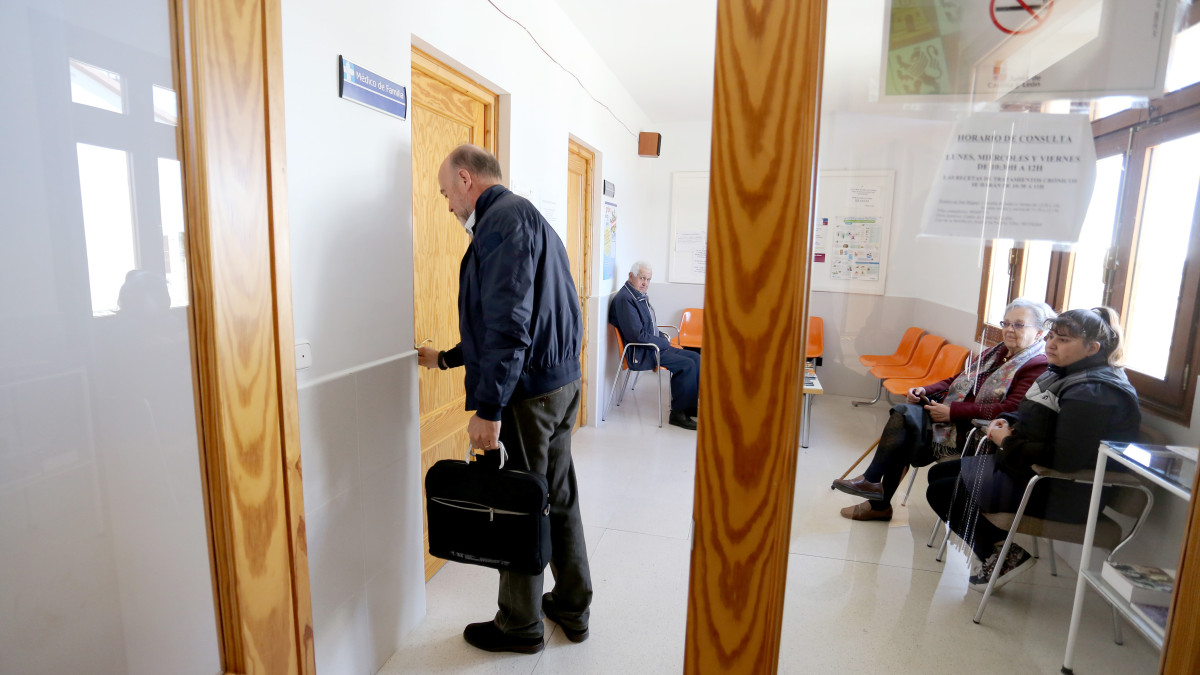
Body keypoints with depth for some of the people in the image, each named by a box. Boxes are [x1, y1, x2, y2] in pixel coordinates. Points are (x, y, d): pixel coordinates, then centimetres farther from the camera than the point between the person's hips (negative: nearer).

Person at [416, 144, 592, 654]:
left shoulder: (502, 219, -12)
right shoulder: (530, 218, 20)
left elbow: (509, 321, -24)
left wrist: (489, 408, -24)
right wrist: (445, 358, 30)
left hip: (526, 392, -10)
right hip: (563, 382, 10)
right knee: (559, 498, 18)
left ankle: (520, 626, 24)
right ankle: (572, 608, 34)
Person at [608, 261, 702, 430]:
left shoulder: (640, 296, 14)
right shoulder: (624, 299, -18)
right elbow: (637, 335, -22)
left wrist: (664, 337, 6)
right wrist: (665, 343, -13)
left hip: (655, 346, 10)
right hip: (640, 353, -10)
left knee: (695, 358, 3)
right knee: (687, 365, -20)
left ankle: (691, 406, 10)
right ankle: (678, 413, -8)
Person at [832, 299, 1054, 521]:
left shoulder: (1038, 367, -8)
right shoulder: (995, 353, 19)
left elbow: (1010, 409, -21)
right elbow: (957, 380, 21)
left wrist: (952, 411, -22)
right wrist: (925, 391, 0)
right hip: (952, 418, 8)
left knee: (904, 417, -23)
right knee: (903, 411, -19)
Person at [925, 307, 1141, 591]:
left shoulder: (1092, 393, -23)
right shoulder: (1065, 373, 9)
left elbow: (1065, 459, -30)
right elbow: (1033, 418, 22)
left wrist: (1008, 443, -18)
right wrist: (1007, 422, 0)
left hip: (1058, 493, -11)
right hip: (1029, 468, 11)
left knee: (941, 492, -13)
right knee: (938, 474, 9)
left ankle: (1005, 556, 2)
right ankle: (999, 548, 7)